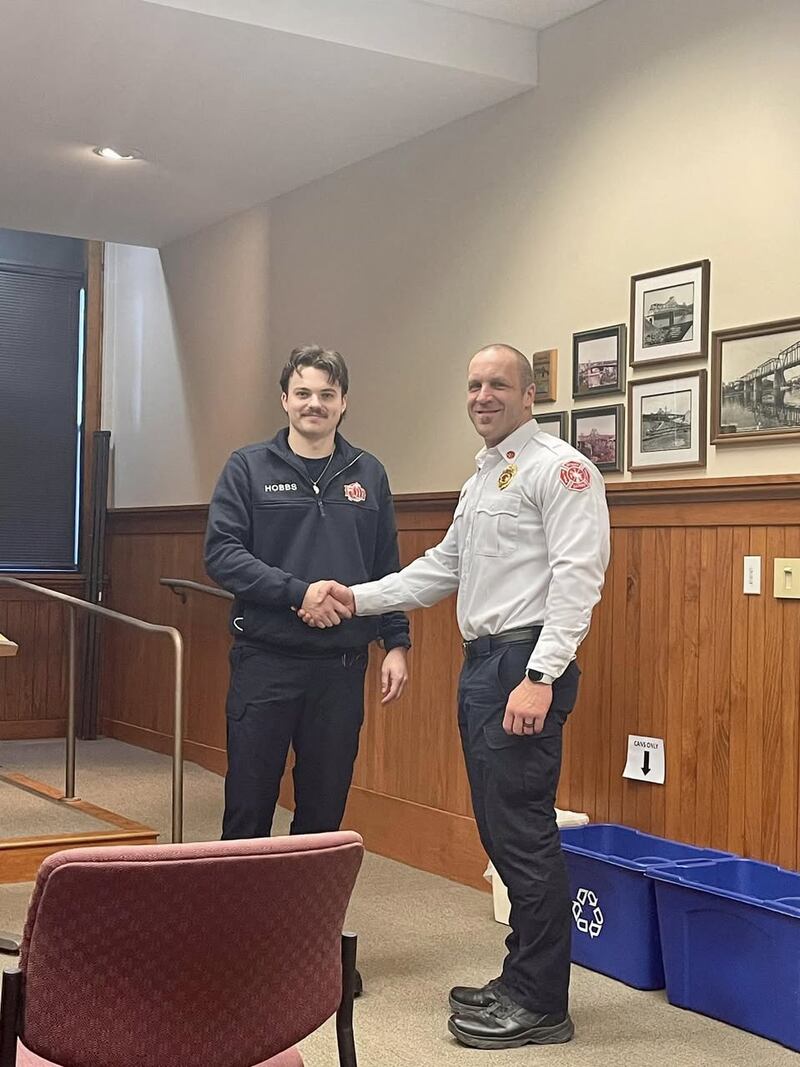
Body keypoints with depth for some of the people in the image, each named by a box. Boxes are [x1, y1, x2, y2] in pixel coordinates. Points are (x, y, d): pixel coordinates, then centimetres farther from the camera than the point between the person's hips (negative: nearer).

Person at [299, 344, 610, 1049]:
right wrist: (359, 599, 19)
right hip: (480, 661, 10)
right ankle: (522, 979, 24)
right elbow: (443, 567, 28)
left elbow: (576, 577, -17)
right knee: (500, 830, 13)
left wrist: (540, 677, -24)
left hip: (525, 664, -10)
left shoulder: (559, 468, -8)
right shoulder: (482, 479, 22)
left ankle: (541, 1005, 2)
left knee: (523, 831, -8)